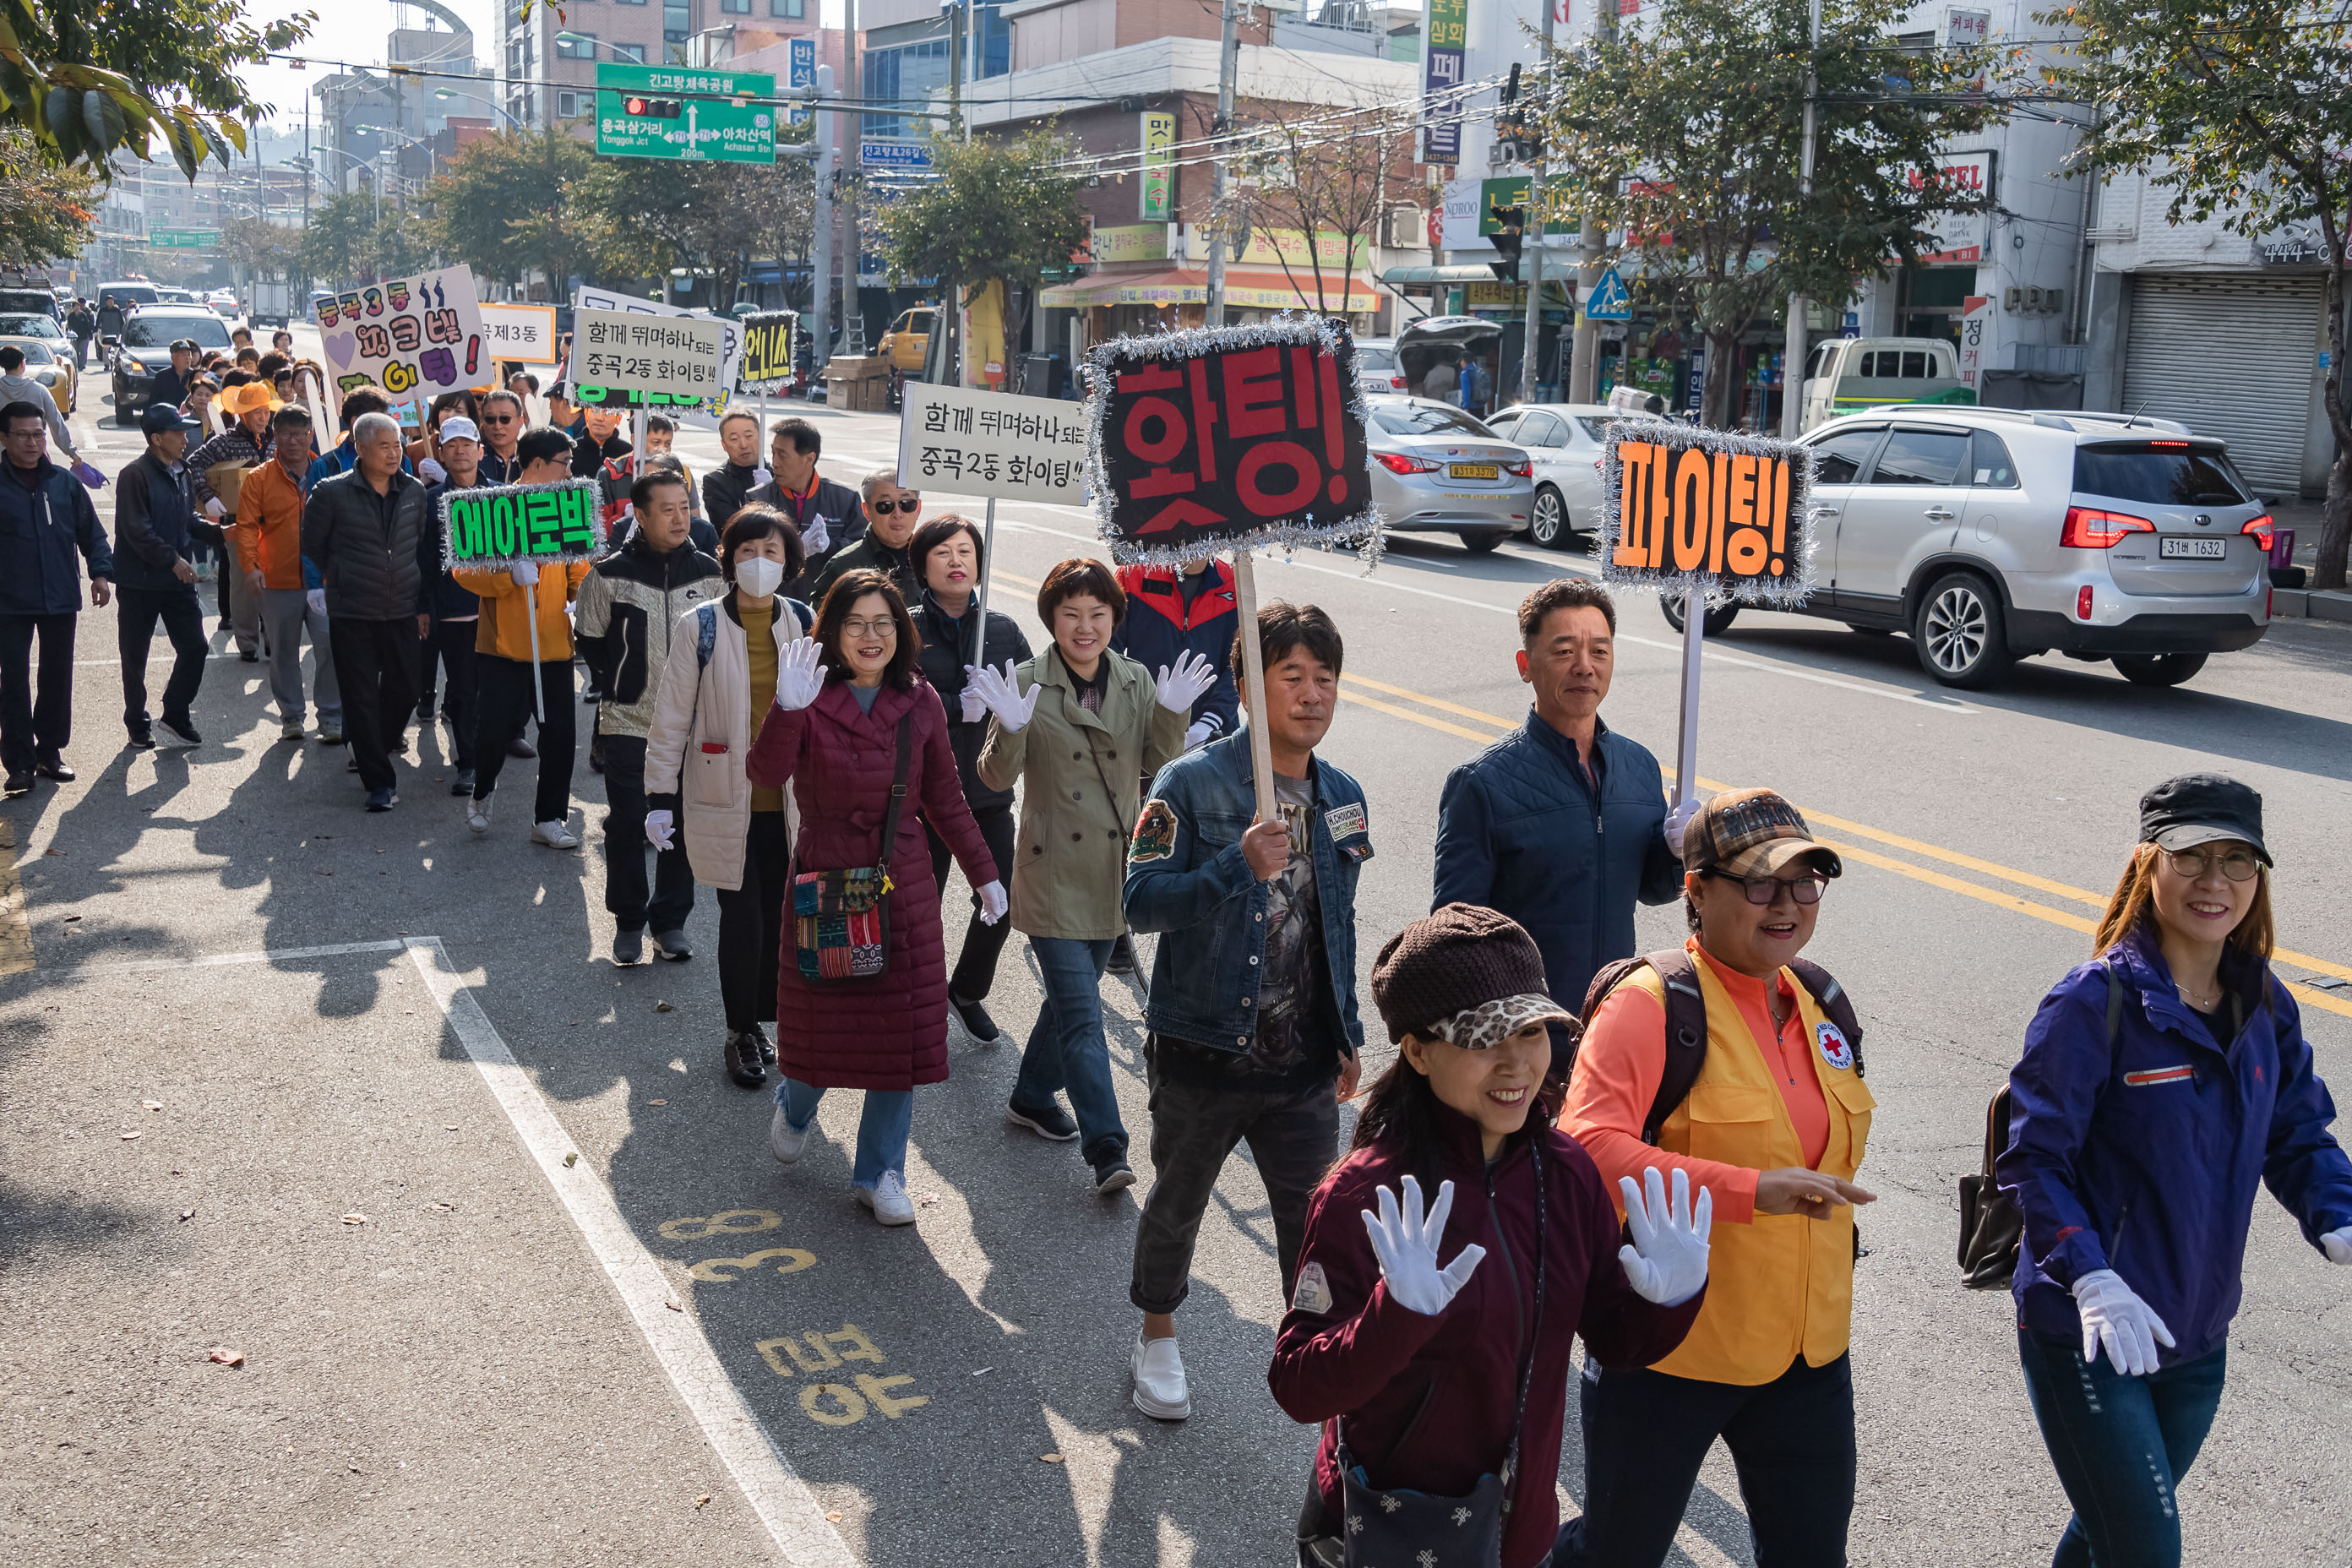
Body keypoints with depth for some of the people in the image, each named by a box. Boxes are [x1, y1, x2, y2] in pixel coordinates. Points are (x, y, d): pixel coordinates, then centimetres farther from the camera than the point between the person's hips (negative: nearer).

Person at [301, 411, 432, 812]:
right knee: (362, 698, -1)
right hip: (352, 614, -3)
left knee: (404, 690, 9)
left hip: (403, 612, 3)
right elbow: (312, 547, 5)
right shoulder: (332, 493, -6)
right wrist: (340, 582, 8)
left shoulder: (414, 491, 4)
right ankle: (379, 782, 5)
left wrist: (425, 604, 8)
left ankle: (379, 744, 40)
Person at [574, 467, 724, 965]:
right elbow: (590, 639, 6)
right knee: (627, 824, 3)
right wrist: (624, 680, 3)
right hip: (629, 722, -2)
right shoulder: (610, 575, -5)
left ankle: (671, 922, 20)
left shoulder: (709, 573, 2)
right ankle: (628, 922, 18)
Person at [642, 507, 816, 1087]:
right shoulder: (701, 625, -4)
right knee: (742, 919, -1)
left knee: (779, 915, 6)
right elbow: (671, 715, -1)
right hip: (726, 800, -3)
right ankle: (742, 1035, 16)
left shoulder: (804, 623, 4)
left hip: (789, 800, 3)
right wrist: (660, 796, -3)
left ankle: (761, 1020, 25)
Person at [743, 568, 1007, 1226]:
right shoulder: (811, 698, -8)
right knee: (821, 1020, 7)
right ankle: (796, 1106, 43)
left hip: (903, 886, 3)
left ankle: (880, 1172, 20)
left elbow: (944, 797, 12)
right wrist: (787, 710, -42)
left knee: (903, 1027, 4)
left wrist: (983, 872, 14)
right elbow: (765, 774, -25)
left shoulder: (919, 703, 2)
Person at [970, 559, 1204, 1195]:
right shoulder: (1026, 682, -9)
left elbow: (1161, 762, 0)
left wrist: (1172, 714, -17)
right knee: (1081, 1015, -9)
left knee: (1071, 995, 19)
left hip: (1114, 868, 5)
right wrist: (1012, 729, -31)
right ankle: (1106, 1148, -8)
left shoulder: (1136, 681, 4)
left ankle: (1032, 1096, 39)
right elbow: (997, 778, -12)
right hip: (1054, 871, -5)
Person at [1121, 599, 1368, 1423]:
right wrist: (1241, 866, -30)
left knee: (1316, 1224, 5)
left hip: (1304, 1061, 3)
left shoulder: (1342, 796, 6)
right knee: (1177, 1202, 17)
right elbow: (1141, 901, -19)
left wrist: (1348, 1034, 16)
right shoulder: (1193, 782, -12)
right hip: (1204, 1052, -3)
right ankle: (1157, 1340, 41)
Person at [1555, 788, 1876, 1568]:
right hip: (1670, 1351, -6)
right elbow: (1587, 1147, -32)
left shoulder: (1822, 1003, 6)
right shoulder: (1652, 1004, -18)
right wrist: (1751, 1192, -37)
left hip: (1808, 1352, 6)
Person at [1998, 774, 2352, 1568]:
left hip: (2197, 1338, 6)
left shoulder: (2265, 1006, 2)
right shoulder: (2095, 1002, -18)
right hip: (2085, 1336, -6)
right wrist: (2091, 1278, -30)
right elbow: (2032, 1158, -18)